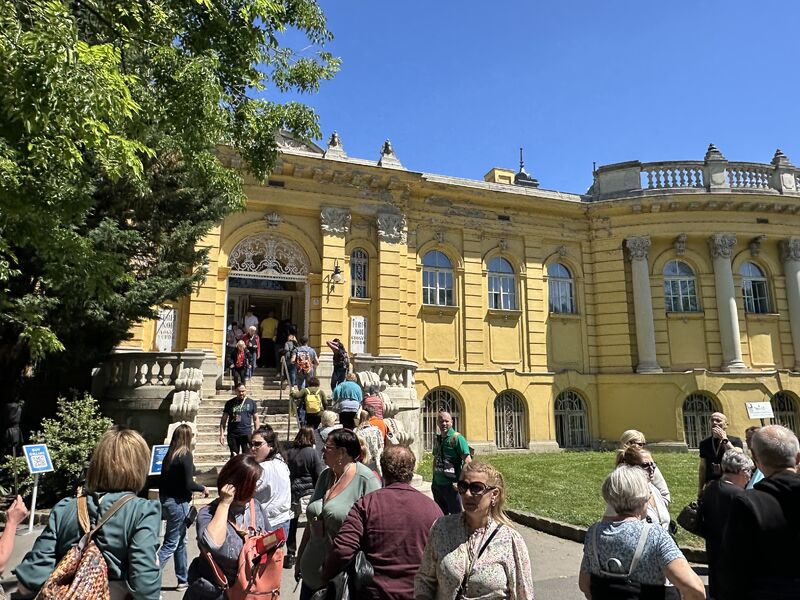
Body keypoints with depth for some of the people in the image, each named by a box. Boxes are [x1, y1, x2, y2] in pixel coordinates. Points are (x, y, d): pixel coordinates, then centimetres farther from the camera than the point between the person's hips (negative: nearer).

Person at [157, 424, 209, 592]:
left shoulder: (169, 455, 5)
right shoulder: (186, 455, -16)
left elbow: (165, 480, 9)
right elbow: (189, 485, -19)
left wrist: (163, 501, 18)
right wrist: (203, 488, -1)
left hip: (166, 500, 8)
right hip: (178, 502, -8)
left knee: (181, 542, 17)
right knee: (171, 544, 2)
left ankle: (184, 579, 27)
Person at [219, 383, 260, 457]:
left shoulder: (251, 402, 6)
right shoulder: (230, 403, 6)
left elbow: (256, 419, 9)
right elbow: (224, 419, 8)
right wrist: (222, 434, 0)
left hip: (247, 434, -1)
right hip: (233, 434, 1)